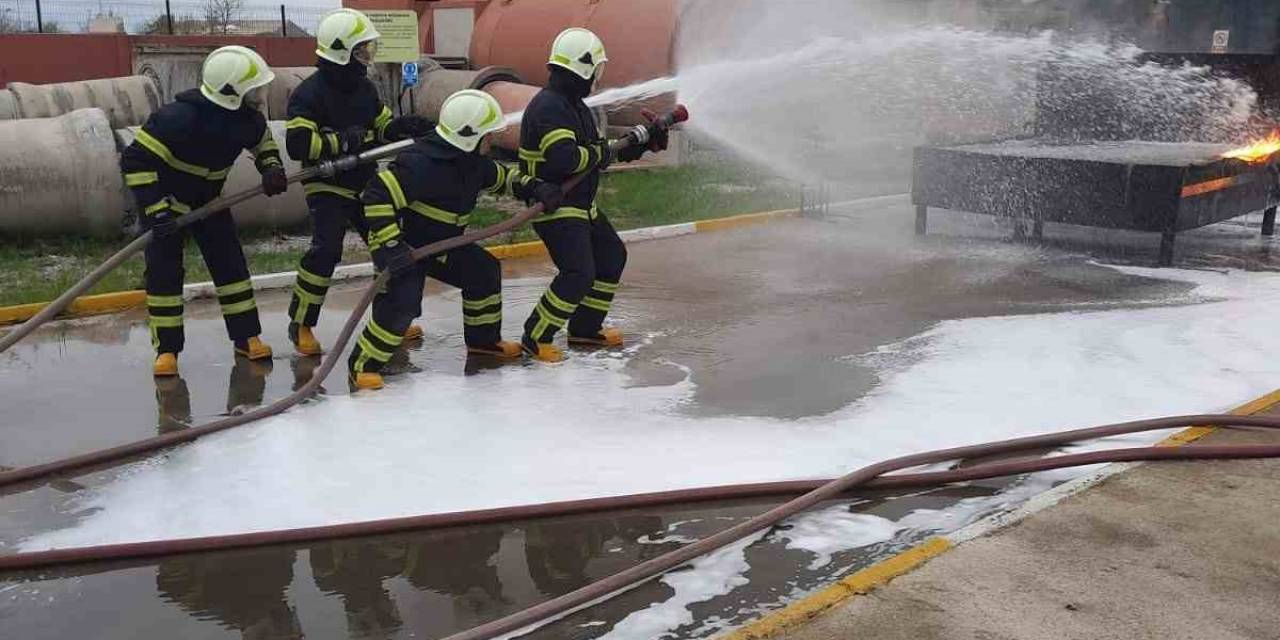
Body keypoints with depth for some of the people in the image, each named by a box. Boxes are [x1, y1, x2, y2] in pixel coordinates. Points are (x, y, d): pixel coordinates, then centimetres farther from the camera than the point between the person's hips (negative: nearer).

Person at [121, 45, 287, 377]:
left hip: (207, 197, 6)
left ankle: (246, 336, 10)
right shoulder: (180, 117, -35)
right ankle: (166, 348, 2)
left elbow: (264, 140, 10)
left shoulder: (247, 116, -15)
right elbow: (136, 159, -32)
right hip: (166, 197, -5)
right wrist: (155, 209, -34)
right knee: (164, 270, -8)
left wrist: (271, 167, -10)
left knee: (229, 261, 1)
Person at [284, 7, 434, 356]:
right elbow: (297, 144, -23)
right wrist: (341, 140, -25)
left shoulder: (364, 87, 6)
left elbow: (382, 126, 15)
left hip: (365, 183, 7)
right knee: (326, 251, -19)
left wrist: (404, 126, -5)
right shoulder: (309, 93, -16)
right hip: (326, 186, -7)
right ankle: (301, 325, -3)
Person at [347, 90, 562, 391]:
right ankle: (363, 364, -7)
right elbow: (377, 196, -34)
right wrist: (390, 246, -38)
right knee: (402, 303, -25)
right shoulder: (422, 163, -31)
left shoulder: (471, 160, -2)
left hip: (443, 243, 9)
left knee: (484, 270, 13)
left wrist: (535, 188, 1)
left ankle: (483, 338, 32)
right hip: (402, 246, -9)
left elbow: (501, 177, 18)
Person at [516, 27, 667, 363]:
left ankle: (585, 328, 28)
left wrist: (642, 144, 13)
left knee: (612, 256, 17)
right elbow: (563, 158, -34)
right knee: (578, 274, -18)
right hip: (553, 207, -11)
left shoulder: (576, 104, 13)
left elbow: (603, 151, 21)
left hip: (582, 205, 11)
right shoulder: (549, 106, -21)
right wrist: (598, 154, -17)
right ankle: (536, 338, -3)